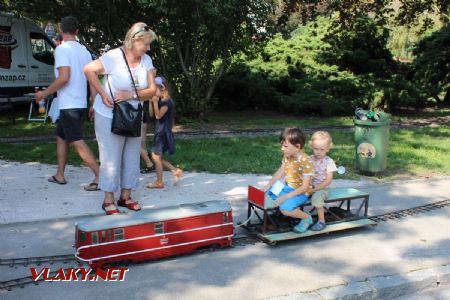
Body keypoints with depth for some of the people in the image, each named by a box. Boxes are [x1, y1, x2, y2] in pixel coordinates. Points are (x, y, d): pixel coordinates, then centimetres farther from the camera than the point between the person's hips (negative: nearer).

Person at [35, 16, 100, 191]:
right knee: (61, 137, 19)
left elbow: (64, 78, -22)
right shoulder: (84, 50, 11)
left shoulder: (62, 49, -12)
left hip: (69, 105, -8)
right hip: (80, 104, 8)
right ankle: (60, 175, 25)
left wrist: (44, 93, -10)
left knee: (77, 142, -9)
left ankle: (100, 176, -14)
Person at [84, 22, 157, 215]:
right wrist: (102, 94, -18)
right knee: (111, 160, 1)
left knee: (132, 158, 12)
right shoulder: (114, 57, -17)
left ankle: (126, 196, 26)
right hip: (109, 117, -6)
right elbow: (88, 70, -15)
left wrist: (132, 94, -22)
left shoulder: (146, 61, -1)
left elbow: (152, 90, -5)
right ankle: (108, 200, 14)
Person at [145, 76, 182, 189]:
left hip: (163, 132, -9)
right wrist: (152, 102, 4)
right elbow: (152, 114, 13)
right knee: (157, 157, 12)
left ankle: (159, 182, 7)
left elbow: (158, 115, -21)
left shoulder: (167, 101, -15)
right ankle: (176, 171, 16)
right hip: (159, 132, 9)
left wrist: (155, 102, -20)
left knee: (156, 157, -3)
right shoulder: (161, 101, 13)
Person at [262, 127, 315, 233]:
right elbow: (280, 172, 7)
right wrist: (268, 185, -3)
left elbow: (305, 187, -25)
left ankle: (307, 218, 0)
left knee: (285, 209, -28)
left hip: (301, 192, -8)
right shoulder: (287, 156, -4)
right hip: (287, 187, 8)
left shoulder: (305, 162, -27)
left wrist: (286, 197, -28)